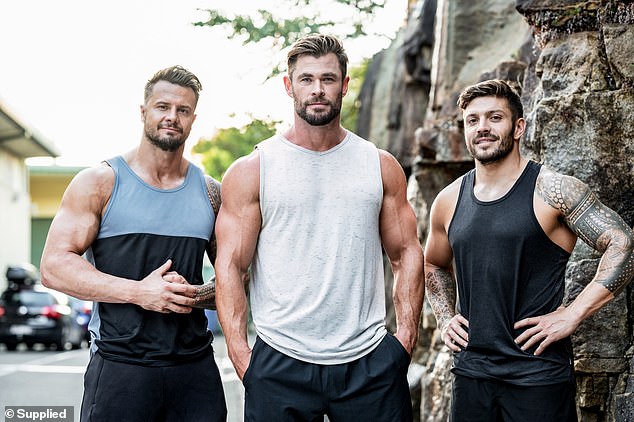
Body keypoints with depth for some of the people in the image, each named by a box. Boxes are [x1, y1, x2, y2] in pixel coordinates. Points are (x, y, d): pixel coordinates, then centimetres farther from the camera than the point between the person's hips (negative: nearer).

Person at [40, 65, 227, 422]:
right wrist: (138, 292, -16)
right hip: (119, 366, -3)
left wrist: (194, 296, -8)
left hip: (196, 368, 3)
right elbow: (54, 266, -7)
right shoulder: (99, 184, 0)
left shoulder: (211, 194, 9)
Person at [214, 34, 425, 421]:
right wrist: (240, 352, -9)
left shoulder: (382, 167, 8)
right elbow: (231, 266, -1)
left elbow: (407, 253, 10)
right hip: (279, 364, -1)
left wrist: (406, 337, 1)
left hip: (371, 362, 2)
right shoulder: (251, 171, 1)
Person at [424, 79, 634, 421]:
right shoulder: (448, 202, 8)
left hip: (538, 374, -4)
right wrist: (445, 317, 10)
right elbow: (434, 265, 26)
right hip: (470, 372, 5)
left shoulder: (552, 190, -7)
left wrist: (573, 315, -17)